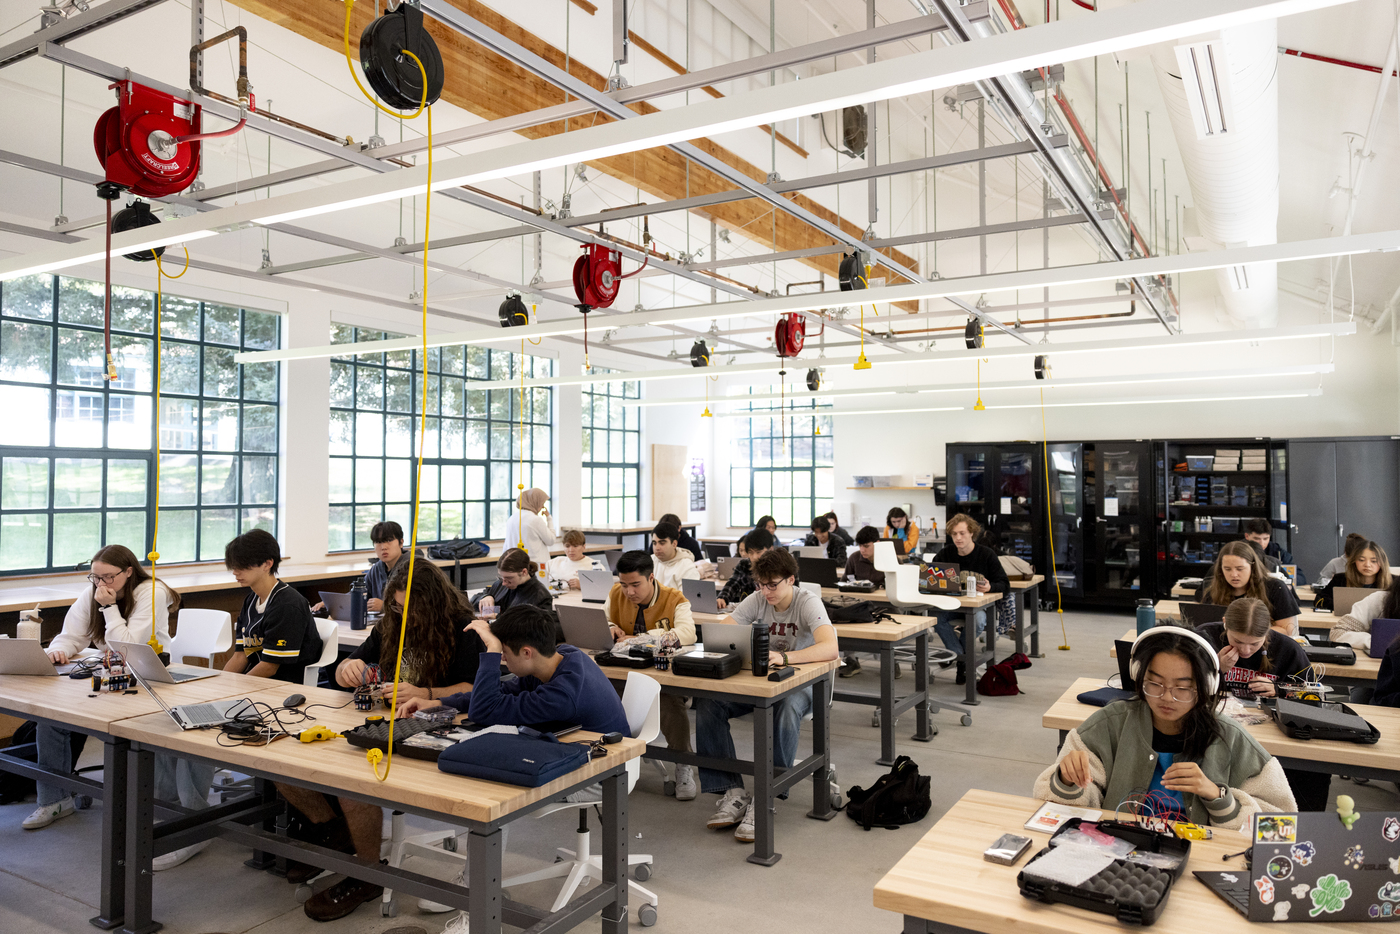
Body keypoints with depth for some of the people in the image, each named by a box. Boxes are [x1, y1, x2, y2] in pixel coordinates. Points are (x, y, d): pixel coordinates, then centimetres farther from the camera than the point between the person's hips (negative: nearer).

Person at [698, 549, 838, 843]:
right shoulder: (757, 600, -1)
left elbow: (830, 648, -32)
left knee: (787, 710, -40)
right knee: (706, 703, -22)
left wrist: (784, 657, -47)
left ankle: (763, 801, -30)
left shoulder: (808, 603, -15)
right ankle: (733, 792, -16)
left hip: (799, 681, -4)